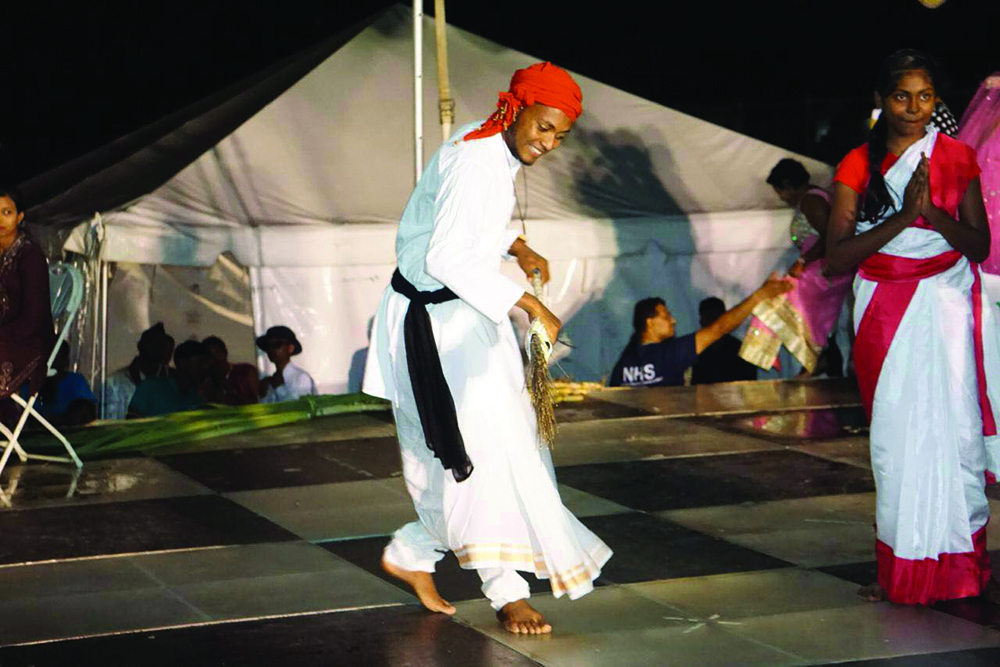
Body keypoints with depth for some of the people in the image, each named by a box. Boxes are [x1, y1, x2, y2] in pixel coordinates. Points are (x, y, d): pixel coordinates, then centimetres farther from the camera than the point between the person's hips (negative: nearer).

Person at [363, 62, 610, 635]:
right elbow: (448, 257, -36)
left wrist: (519, 247, 10)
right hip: (435, 321, -10)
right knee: (483, 447, -12)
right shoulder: (474, 164, -25)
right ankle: (507, 593, -6)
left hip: (468, 315, 10)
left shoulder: (495, 149, 5)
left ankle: (411, 554, 25)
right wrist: (530, 305, -36)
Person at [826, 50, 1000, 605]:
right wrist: (903, 216, -17)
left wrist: (934, 212, -15)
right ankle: (902, 568, 4)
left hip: (946, 306, 0)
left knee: (952, 428, -8)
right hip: (885, 309, 0)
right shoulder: (859, 166, 2)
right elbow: (837, 256, -6)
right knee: (895, 435, -2)